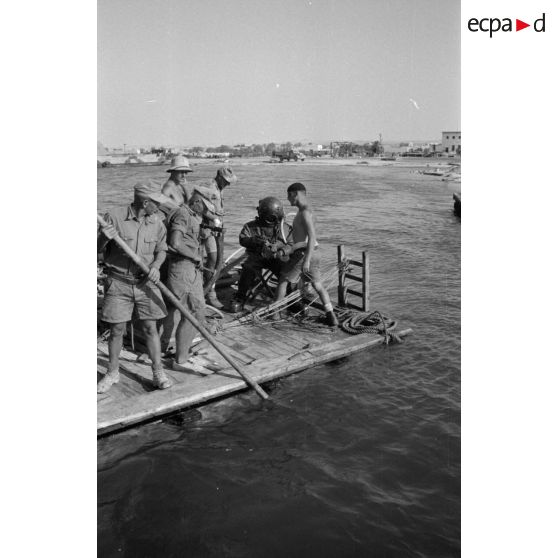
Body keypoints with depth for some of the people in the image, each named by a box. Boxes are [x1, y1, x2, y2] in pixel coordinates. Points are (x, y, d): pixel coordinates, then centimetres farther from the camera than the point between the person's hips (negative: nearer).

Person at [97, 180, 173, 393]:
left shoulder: (156, 222, -1)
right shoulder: (114, 217, -12)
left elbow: (161, 250, 10)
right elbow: (99, 248, -4)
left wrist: (155, 266, -11)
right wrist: (104, 237, -27)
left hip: (145, 282, 2)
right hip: (118, 282, -2)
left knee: (150, 328, 4)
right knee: (117, 330, 5)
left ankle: (158, 372, 16)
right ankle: (112, 372, 23)